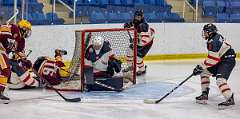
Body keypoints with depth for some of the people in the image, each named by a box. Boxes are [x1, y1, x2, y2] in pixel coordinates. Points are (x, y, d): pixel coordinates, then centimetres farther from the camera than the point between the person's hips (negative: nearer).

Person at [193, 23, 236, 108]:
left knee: (220, 79, -26)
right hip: (220, 60, 11)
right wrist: (202, 67, 21)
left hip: (228, 61, -11)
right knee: (204, 72, 14)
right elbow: (213, 56, 22)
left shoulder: (214, 41, -22)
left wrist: (201, 67, -18)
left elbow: (213, 58, -25)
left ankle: (230, 99, -24)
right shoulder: (213, 39, 11)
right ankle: (204, 95, 17)